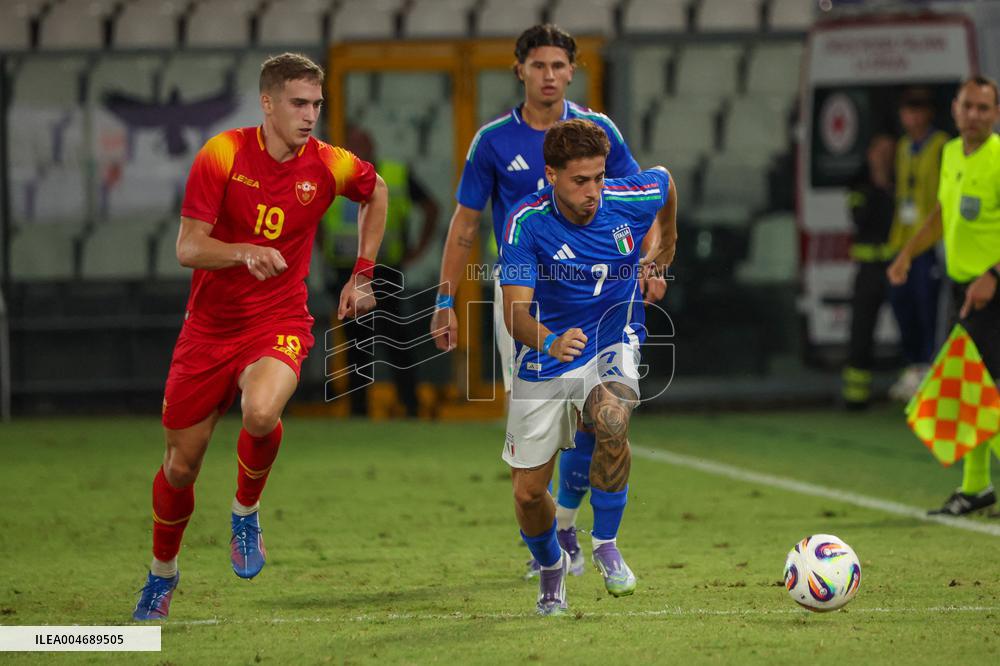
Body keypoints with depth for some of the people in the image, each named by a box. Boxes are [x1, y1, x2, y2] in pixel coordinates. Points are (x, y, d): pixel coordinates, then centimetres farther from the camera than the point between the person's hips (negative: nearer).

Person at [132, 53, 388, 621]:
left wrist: (363, 273, 15)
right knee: (181, 463, 7)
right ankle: (163, 571, 35)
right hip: (210, 326, 1)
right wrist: (245, 253, -34)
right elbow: (188, 247, -16)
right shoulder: (223, 154, -12)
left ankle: (246, 512, -3)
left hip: (279, 323, 0)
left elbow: (376, 192, 19)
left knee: (261, 413, -34)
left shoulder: (329, 165, -5)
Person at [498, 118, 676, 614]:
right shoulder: (526, 221, -22)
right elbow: (515, 311, -29)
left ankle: (606, 544, -11)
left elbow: (664, 180, 10)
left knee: (612, 423, -33)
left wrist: (668, 241, 28)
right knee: (528, 494, 3)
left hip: (610, 349, 0)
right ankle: (551, 565, 38)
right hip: (543, 364, 0)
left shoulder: (630, 201, -16)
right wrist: (550, 342, -50)